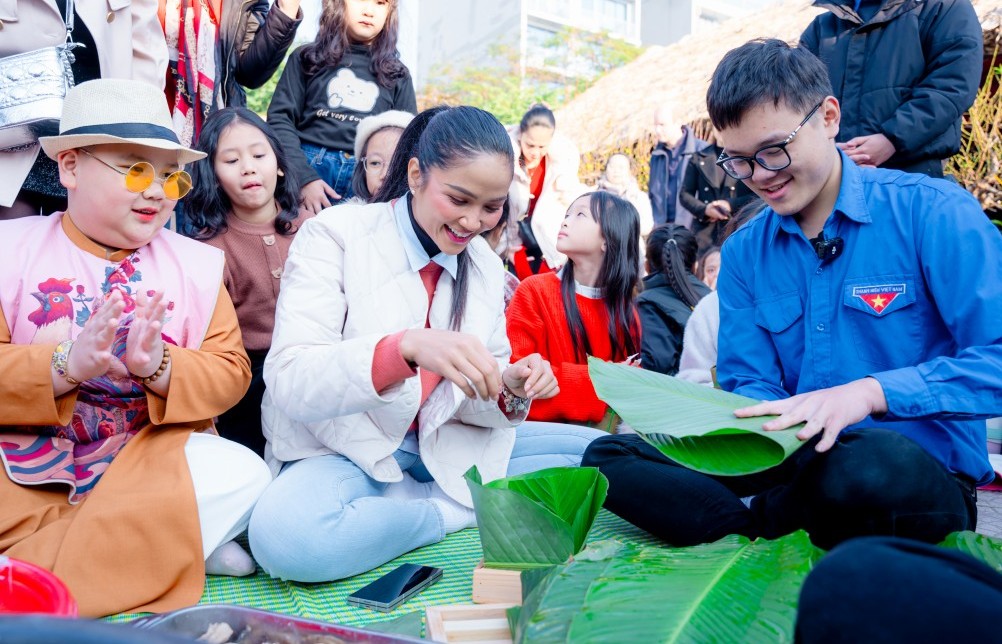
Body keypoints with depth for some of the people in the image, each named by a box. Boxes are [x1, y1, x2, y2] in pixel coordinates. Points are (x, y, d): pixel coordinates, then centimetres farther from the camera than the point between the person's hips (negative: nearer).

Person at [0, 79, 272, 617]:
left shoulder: (196, 264, 6)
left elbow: (230, 372, -2)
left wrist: (159, 369, -22)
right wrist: (66, 366, -25)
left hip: (148, 458, 3)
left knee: (242, 474, -26)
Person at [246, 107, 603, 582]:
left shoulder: (485, 266, 4)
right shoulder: (334, 235, -13)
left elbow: (477, 399, 5)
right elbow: (288, 381, -24)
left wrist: (511, 389, -20)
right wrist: (407, 346, -41)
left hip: (442, 448, 5)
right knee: (285, 534, -37)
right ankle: (459, 508, -12)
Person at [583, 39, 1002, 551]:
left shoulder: (932, 212, -6)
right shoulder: (743, 253, 9)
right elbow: (750, 384, 6)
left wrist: (871, 391, -26)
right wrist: (758, 419, -17)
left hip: (921, 471, -3)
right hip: (794, 461, 4)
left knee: (869, 464, -40)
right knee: (608, 456, -12)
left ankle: (755, 527, -11)